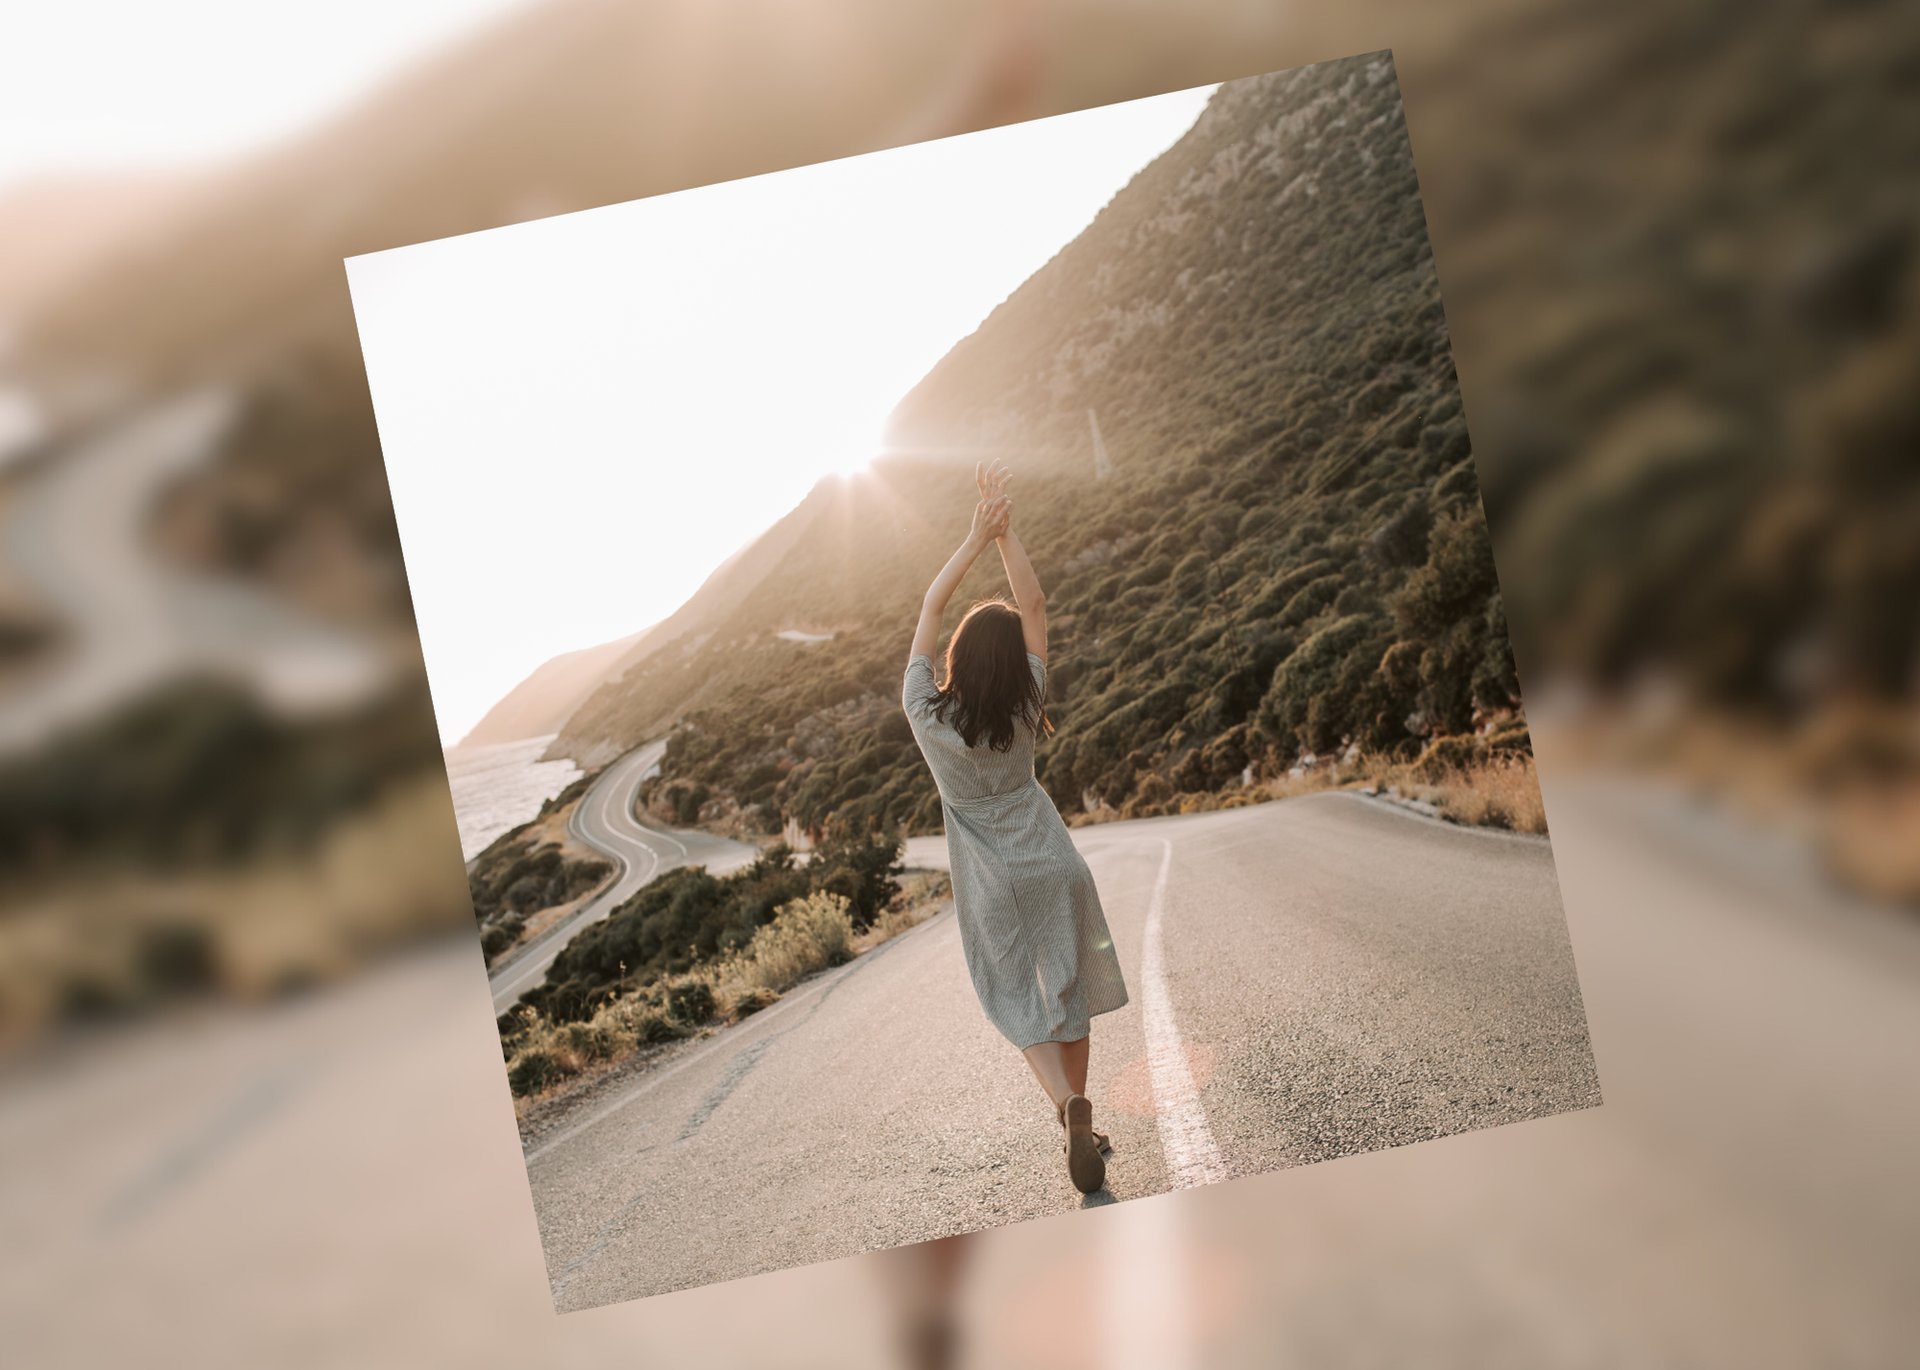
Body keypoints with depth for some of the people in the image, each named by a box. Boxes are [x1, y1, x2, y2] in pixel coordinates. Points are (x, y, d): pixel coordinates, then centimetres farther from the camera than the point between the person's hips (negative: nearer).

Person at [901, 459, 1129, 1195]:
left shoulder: (927, 713, -16)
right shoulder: (1022, 710, -14)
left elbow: (930, 607, -7)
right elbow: (1035, 605, -9)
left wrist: (977, 536, -8)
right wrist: (1005, 532, -15)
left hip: (991, 885, -1)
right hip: (1051, 866, 1)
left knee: (1023, 1007, 6)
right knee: (1069, 994, 13)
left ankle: (1070, 1108, -17)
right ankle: (1080, 1123, 19)